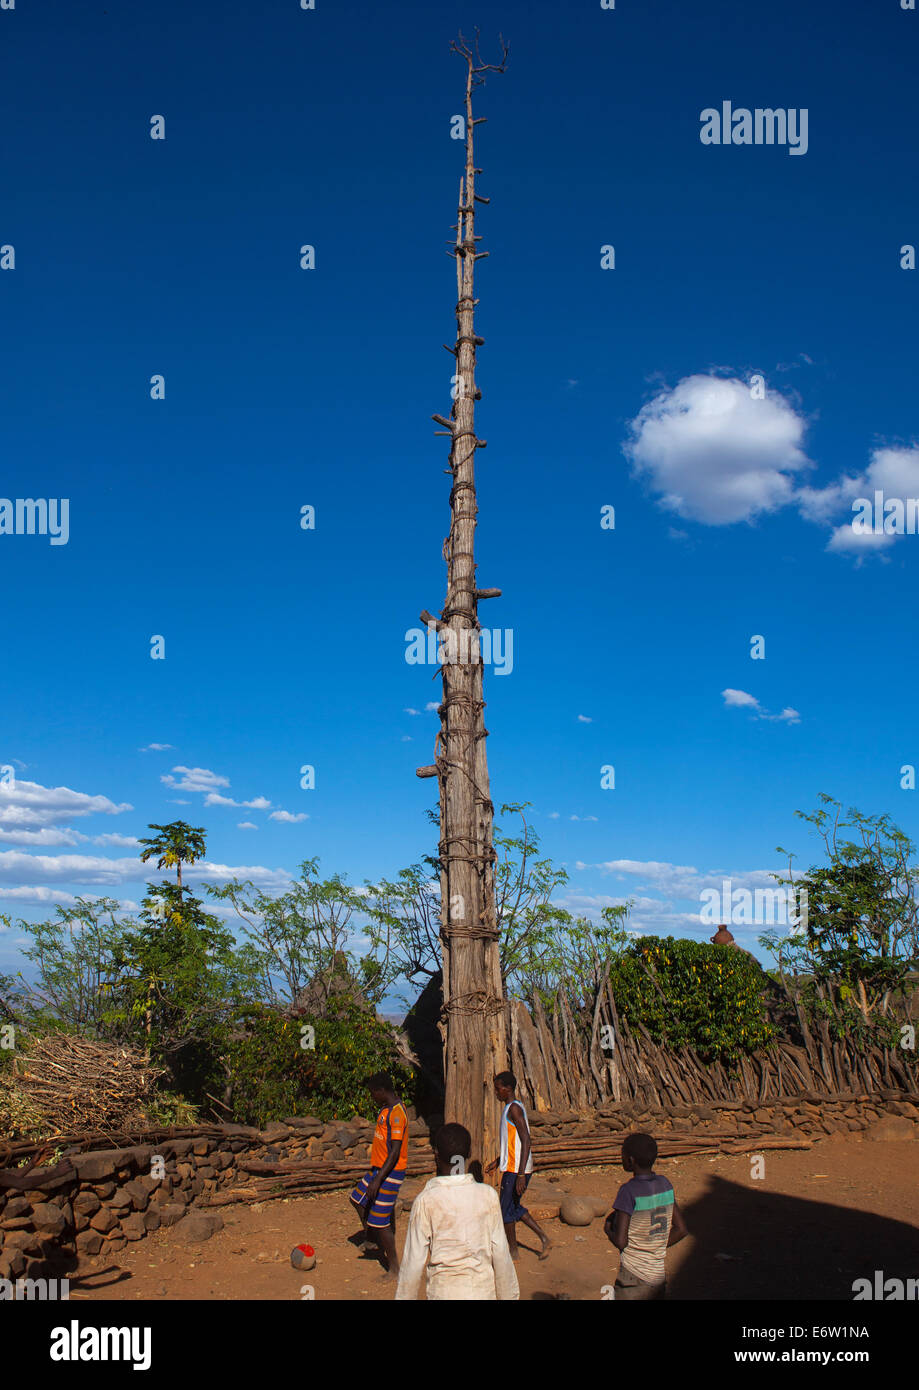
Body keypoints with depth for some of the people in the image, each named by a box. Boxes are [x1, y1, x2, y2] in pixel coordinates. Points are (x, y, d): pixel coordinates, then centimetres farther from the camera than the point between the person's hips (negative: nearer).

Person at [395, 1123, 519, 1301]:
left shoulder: (425, 1201, -10)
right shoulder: (488, 1195, -4)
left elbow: (413, 1262, -6)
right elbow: (501, 1255, 1)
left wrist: (404, 1297, 6)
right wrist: (508, 1295, 12)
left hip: (442, 1292, -2)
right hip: (484, 1292, 2)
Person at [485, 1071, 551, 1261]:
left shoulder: (514, 1109, -17)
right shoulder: (512, 1108, 13)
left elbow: (526, 1141, -24)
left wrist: (521, 1175, -26)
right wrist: (497, 1162, 28)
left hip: (515, 1170, -9)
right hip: (513, 1168, 9)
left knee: (506, 1209, 4)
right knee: (513, 1207, 18)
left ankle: (513, 1251, 18)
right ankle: (544, 1239, 18)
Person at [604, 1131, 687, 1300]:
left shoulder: (628, 1191, -16)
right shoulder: (665, 1184, 4)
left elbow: (620, 1242, -17)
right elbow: (681, 1230, 10)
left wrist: (608, 1229, 2)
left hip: (633, 1280, -7)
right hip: (659, 1276, 7)